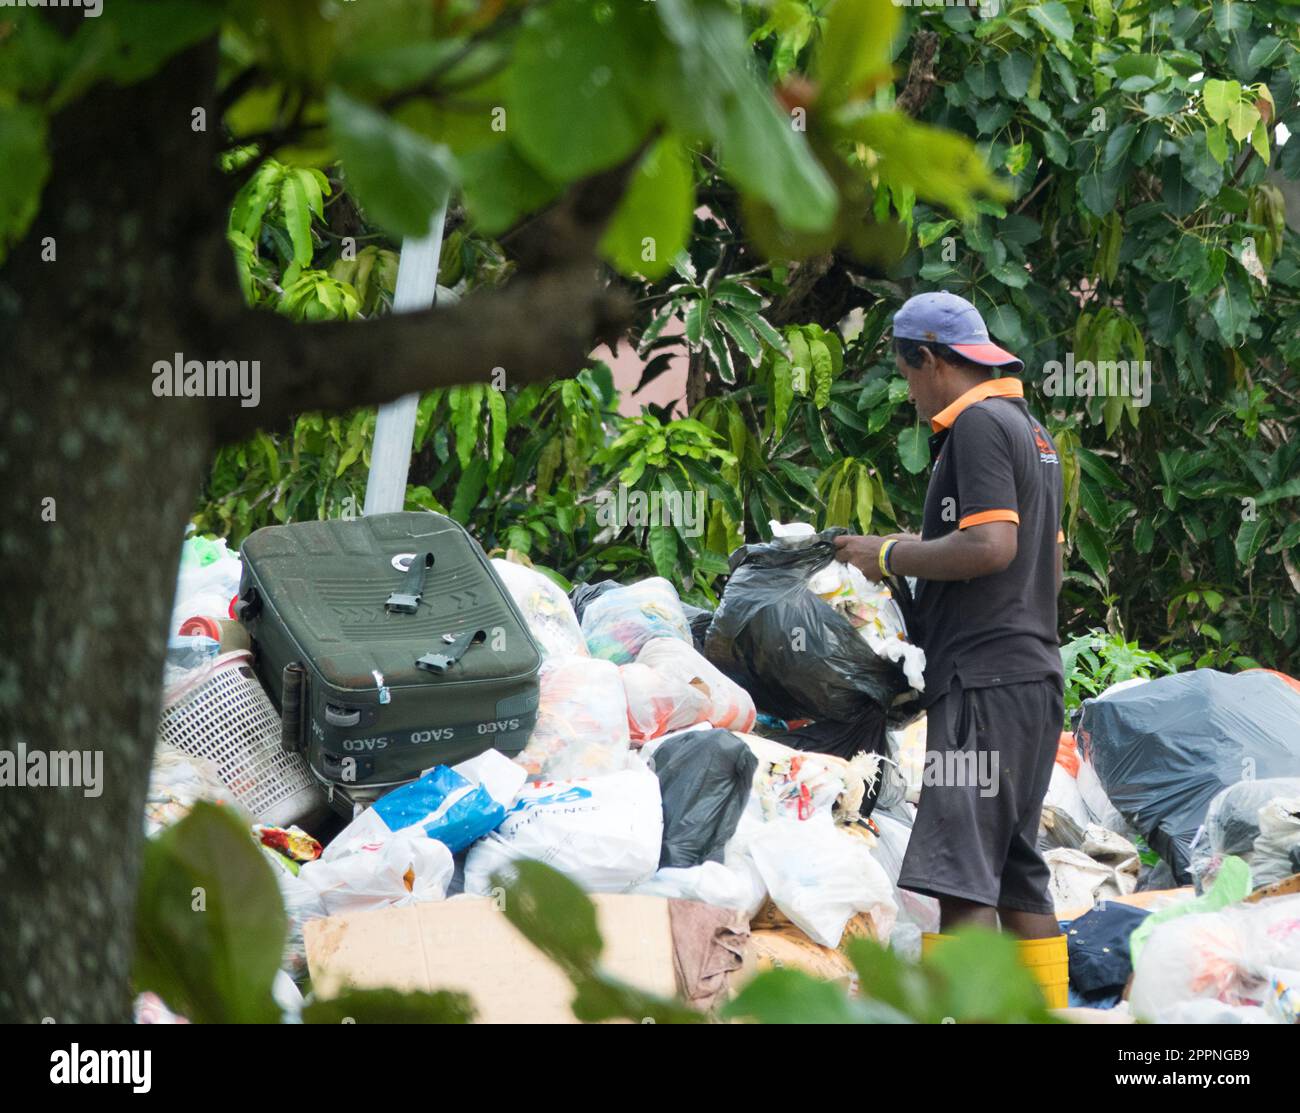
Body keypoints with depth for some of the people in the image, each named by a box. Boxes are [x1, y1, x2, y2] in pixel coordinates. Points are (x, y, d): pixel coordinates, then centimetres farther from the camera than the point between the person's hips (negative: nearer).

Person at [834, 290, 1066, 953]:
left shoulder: (977, 424, -9)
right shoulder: (1032, 430, 22)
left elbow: (992, 545, -20)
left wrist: (890, 556, -9)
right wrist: (925, 551, 25)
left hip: (983, 678, -10)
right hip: (1033, 674, 10)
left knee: (959, 874, -14)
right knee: (1016, 872, 11)